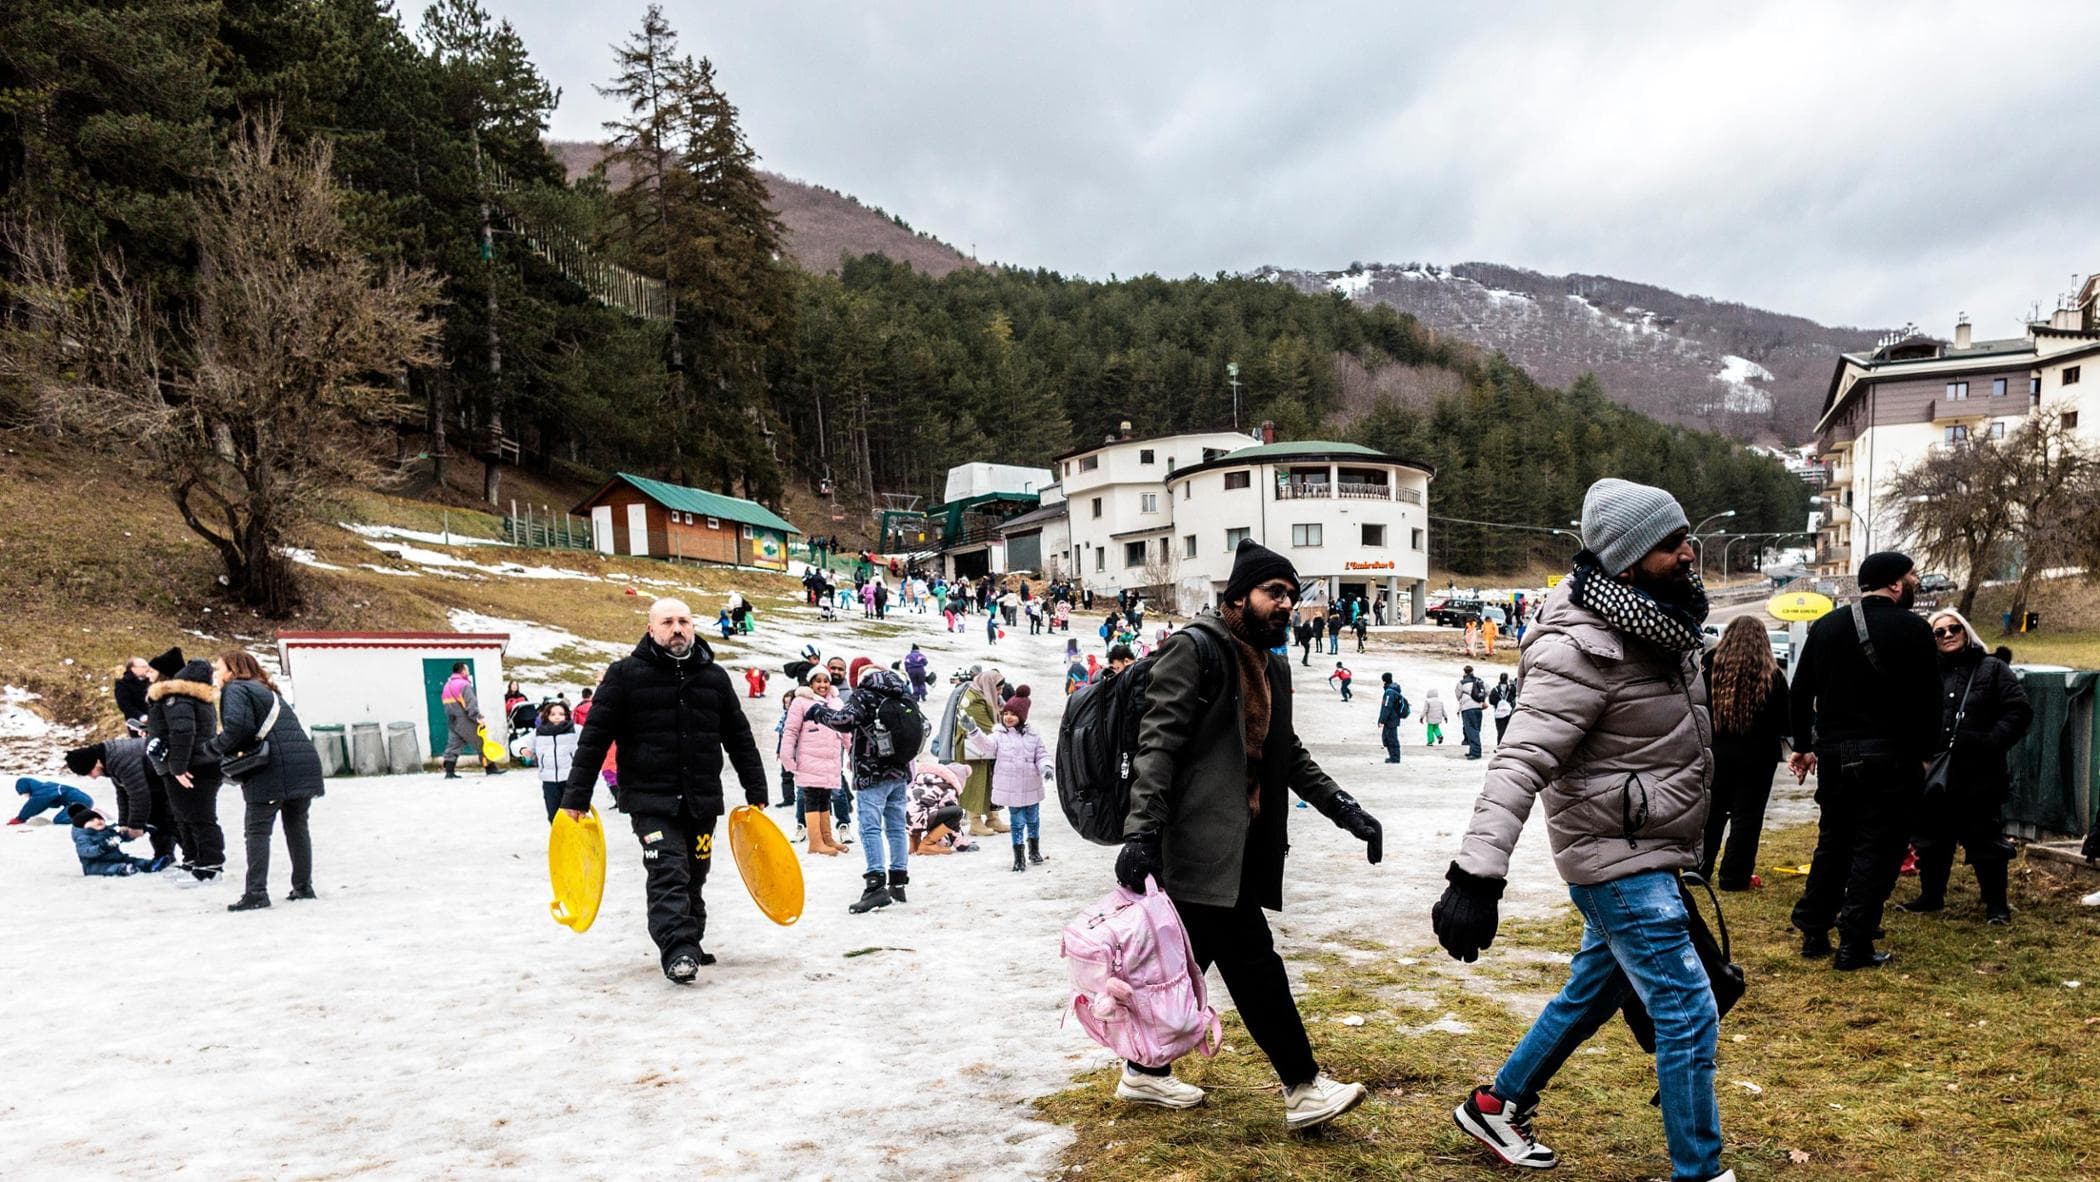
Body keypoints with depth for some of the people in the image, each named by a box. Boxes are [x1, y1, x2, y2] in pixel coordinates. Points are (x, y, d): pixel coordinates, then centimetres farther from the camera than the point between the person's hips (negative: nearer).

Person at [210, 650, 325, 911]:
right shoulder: (268, 691, 27)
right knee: (297, 826, 16)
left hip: (273, 770, -8)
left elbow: (236, 727, -17)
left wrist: (216, 748, -1)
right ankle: (303, 886, 20)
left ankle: (256, 892, -6)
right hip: (305, 765, 8)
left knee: (257, 829, -2)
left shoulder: (236, 689, 0)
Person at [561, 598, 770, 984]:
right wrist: (576, 797, -6)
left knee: (693, 877, 11)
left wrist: (756, 791, 14)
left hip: (702, 800, 4)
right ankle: (677, 952, -19)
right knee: (668, 874, -16)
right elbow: (594, 738, -3)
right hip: (651, 799, -4)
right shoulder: (625, 675, -2)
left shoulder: (714, 677, 9)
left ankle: (690, 943, 27)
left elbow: (740, 738, 15)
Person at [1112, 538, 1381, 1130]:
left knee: (1191, 958, 15)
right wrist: (1141, 833, -25)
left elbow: (1291, 755, 23)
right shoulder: (1195, 649, -10)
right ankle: (1303, 1087, 4)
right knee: (1254, 963, -5)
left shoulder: (1272, 666, 17)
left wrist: (1346, 810, 14)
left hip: (1241, 844, 9)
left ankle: (1145, 1071, 29)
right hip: (1203, 845, -9)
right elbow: (1159, 743, -17)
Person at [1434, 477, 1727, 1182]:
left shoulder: (1662, 618, 4)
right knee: (1688, 1017, -5)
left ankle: (1498, 1106, 38)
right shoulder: (1583, 649, -25)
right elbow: (1520, 763, -32)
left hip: (1645, 854, 10)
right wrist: (1476, 874, -39)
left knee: (1592, 992, 21)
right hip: (1618, 861, -10)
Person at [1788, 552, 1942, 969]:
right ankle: (1854, 946, -1)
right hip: (1889, 757, -5)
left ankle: (1813, 933, 19)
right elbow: (1928, 701, -7)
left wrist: (1803, 745, 18)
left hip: (1833, 754, 5)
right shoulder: (1913, 630, -7)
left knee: (1832, 842, 16)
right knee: (1876, 849, 0)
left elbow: (1800, 693, 11)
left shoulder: (1826, 625, 8)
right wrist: (1923, 754, 3)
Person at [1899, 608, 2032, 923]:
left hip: (1978, 774, -3)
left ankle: (1996, 903, 14)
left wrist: (1992, 743, -15)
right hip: (1934, 773, 3)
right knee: (1932, 838, 11)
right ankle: (1931, 895, 25)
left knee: (1984, 839, 2)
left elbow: (2020, 712, -5)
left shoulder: (1992, 669, 1)